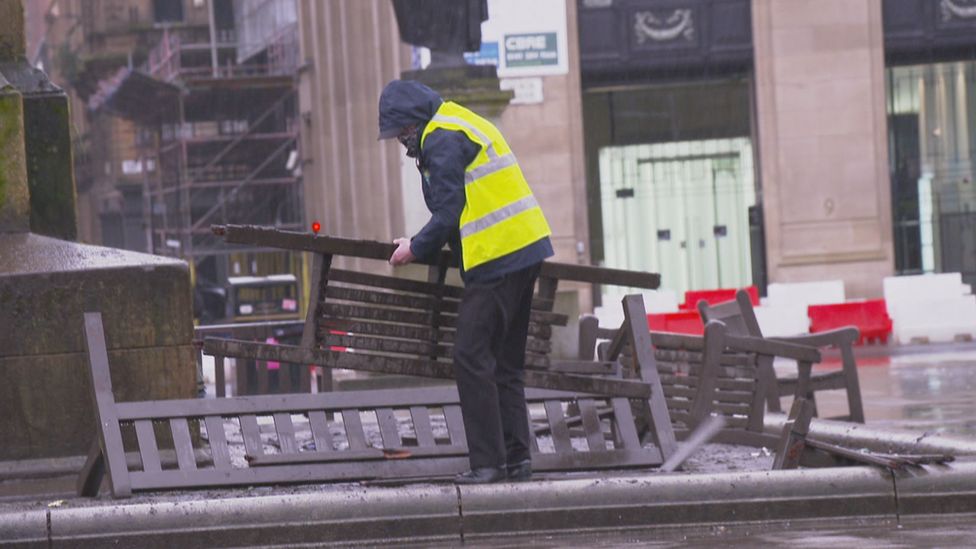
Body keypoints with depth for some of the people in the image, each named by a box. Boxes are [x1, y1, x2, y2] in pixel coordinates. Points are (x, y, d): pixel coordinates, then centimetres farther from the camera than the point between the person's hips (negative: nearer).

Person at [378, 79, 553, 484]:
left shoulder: (442, 141, -11)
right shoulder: (466, 125, 21)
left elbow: (448, 214, -14)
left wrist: (417, 248, 0)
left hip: (497, 260, -10)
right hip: (526, 250, 10)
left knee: (472, 358, -7)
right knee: (505, 362, 13)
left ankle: (488, 462, -9)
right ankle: (516, 458, 13)